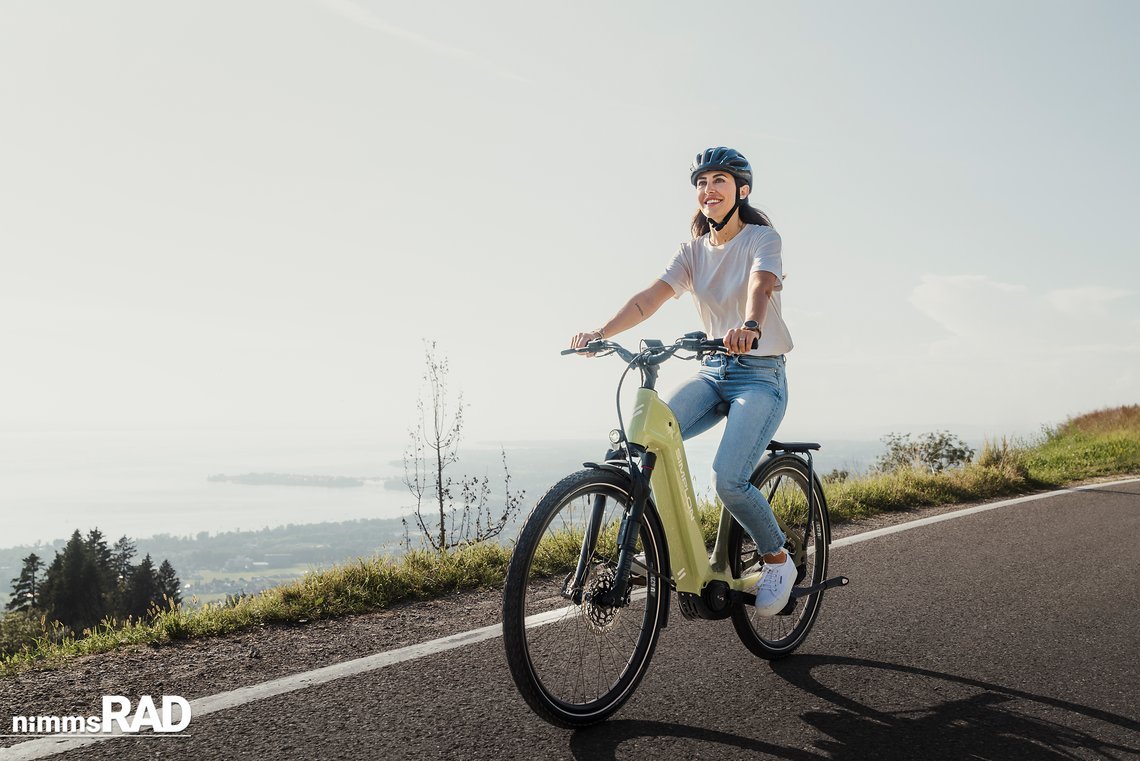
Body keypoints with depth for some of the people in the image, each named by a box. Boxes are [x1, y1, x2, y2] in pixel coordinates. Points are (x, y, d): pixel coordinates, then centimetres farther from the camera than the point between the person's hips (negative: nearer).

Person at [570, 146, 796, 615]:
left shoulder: (762, 238, -6)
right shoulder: (695, 250, 8)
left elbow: (761, 286, -28)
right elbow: (650, 298, -6)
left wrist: (749, 327, -51)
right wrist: (601, 332, -23)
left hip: (761, 374, -5)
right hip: (713, 370, 5)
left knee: (728, 479, -23)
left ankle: (778, 561, 5)